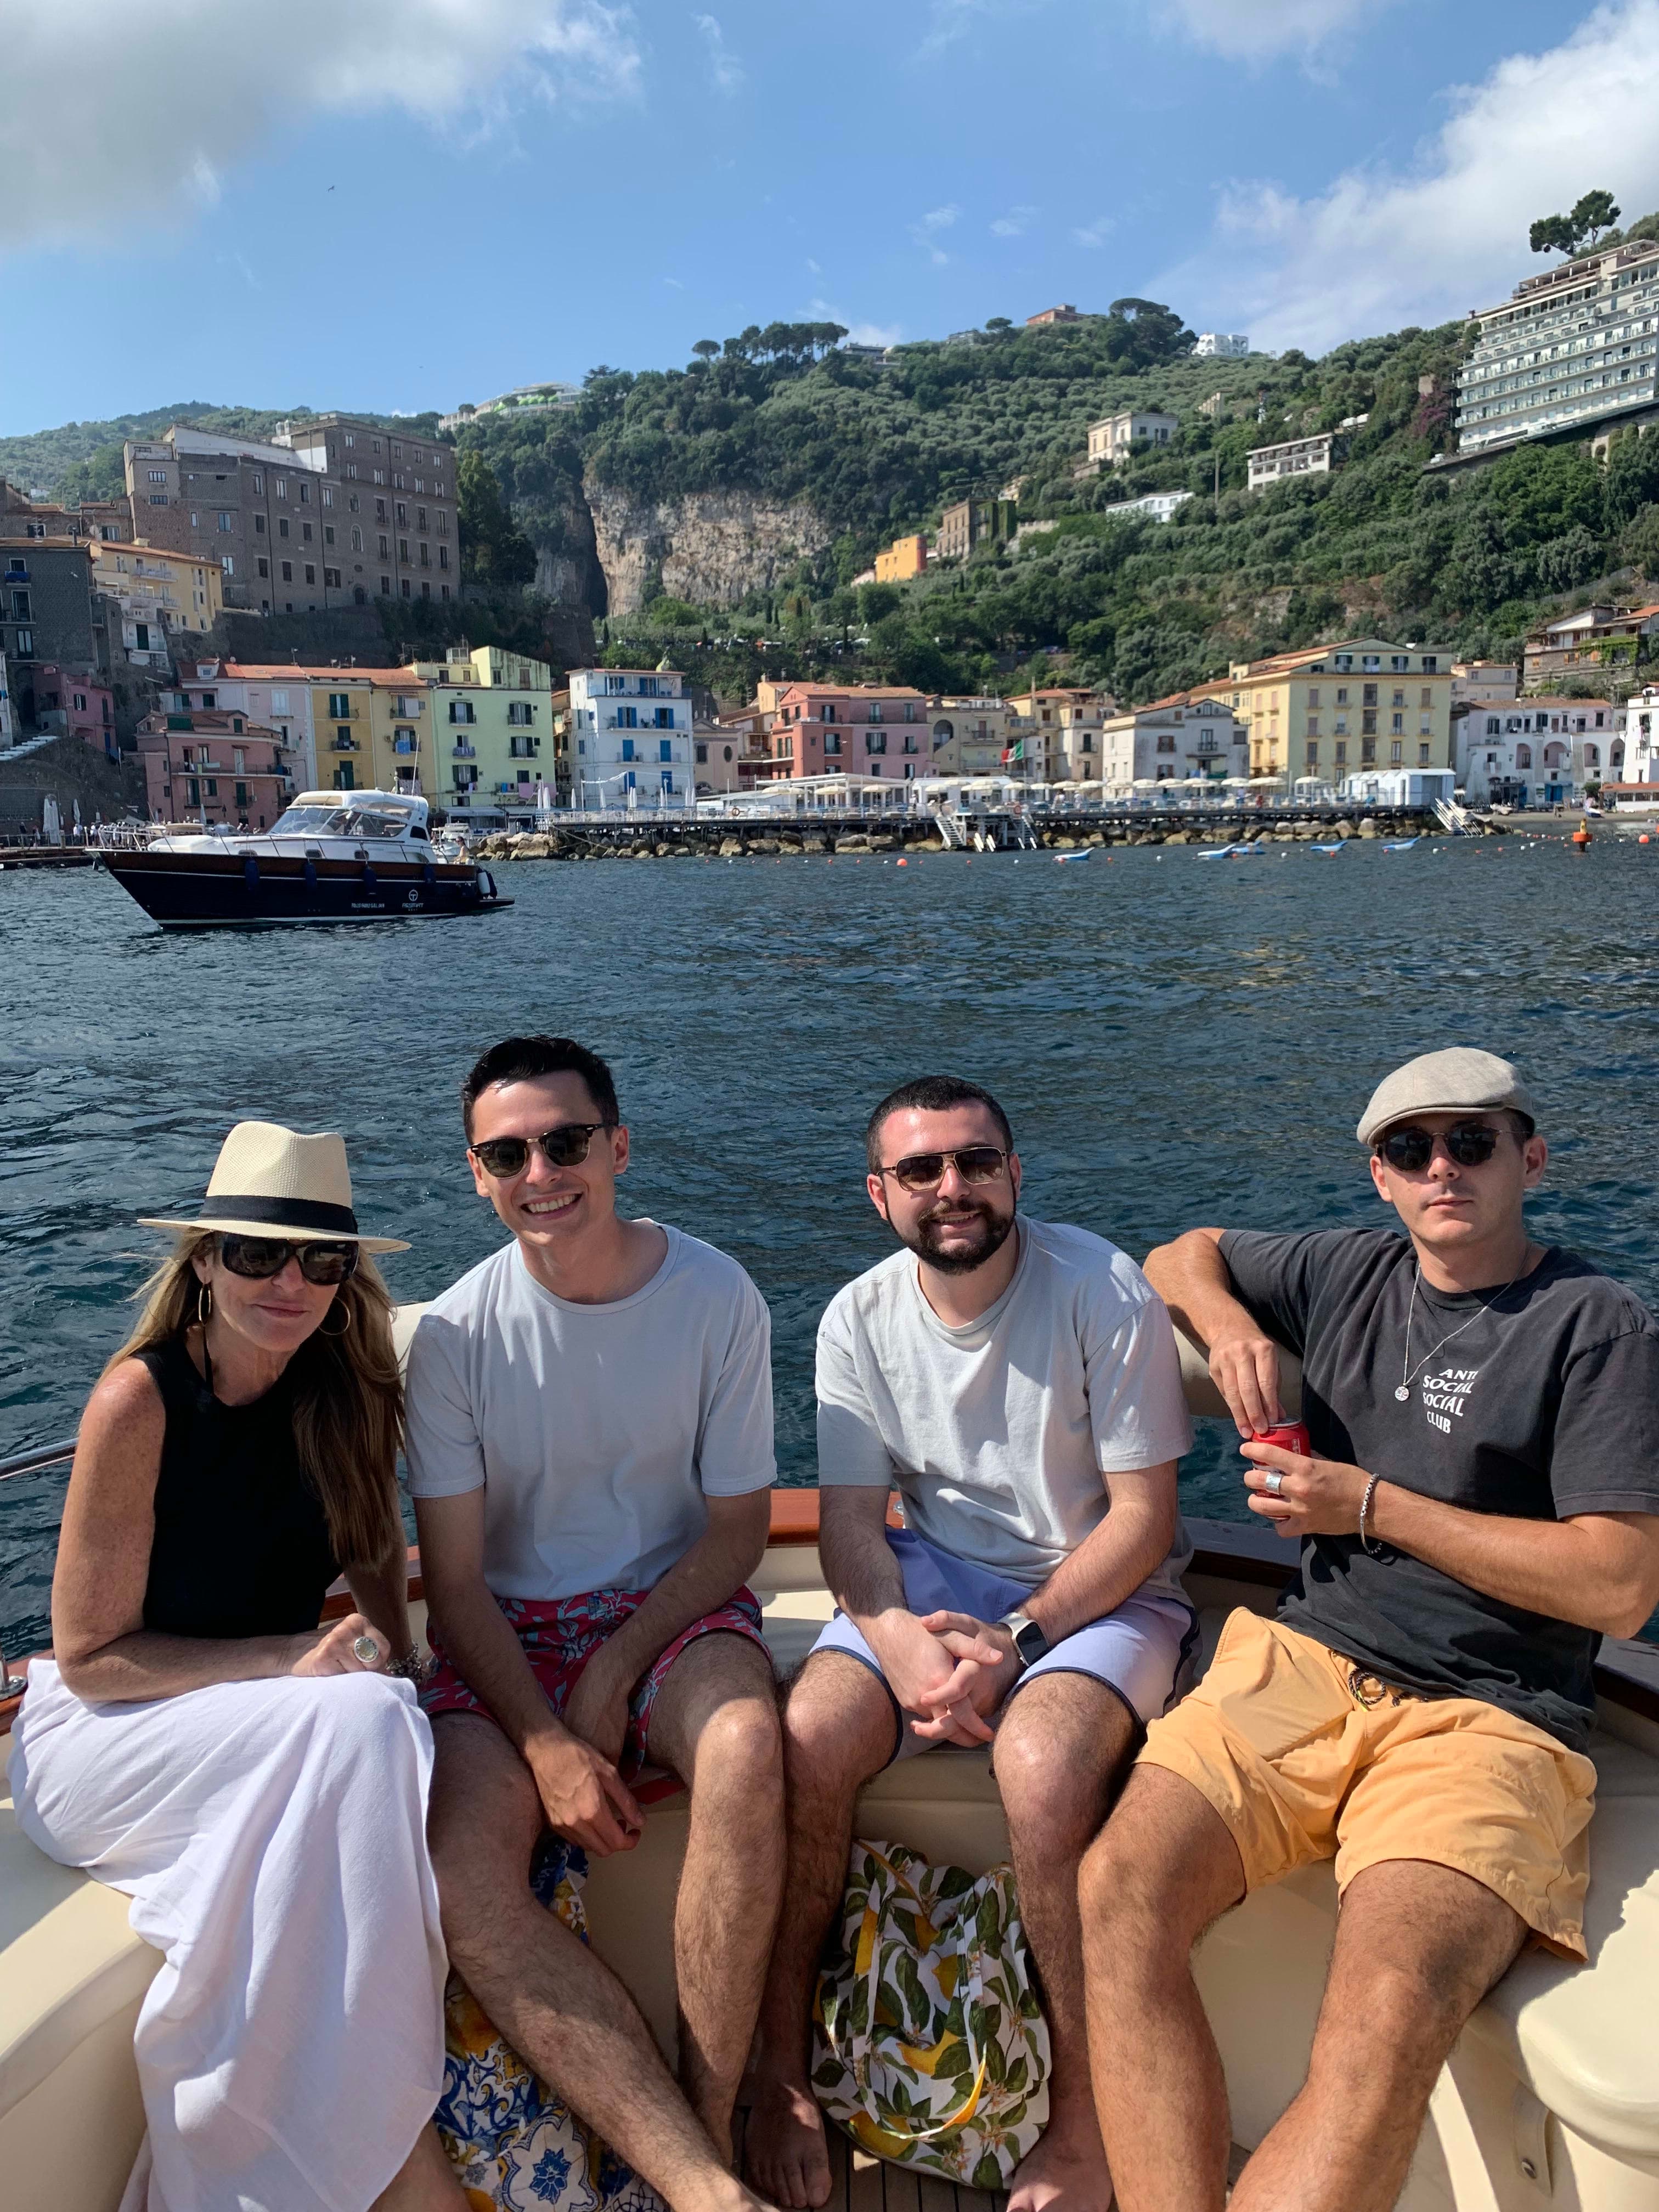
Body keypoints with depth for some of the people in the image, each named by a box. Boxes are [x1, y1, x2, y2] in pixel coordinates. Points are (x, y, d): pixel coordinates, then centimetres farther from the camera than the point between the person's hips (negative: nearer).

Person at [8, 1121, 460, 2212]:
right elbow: (89, 1655, -14)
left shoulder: (348, 1388, -4)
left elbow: (374, 1553, 10)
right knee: (356, 1729, -30)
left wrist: (395, 1671, -7)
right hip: (104, 1730, -5)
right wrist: (292, 1661, -22)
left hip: (267, 1719, 5)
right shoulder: (141, 1400, -19)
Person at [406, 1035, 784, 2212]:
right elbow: (455, 1581, -5)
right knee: (462, 1873, -25)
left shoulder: (716, 1295, -9)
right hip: (508, 1632, 1)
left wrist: (613, 1672, -11)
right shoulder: (457, 1332, -8)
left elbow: (738, 1528, -2)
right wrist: (548, 1741, -17)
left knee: (746, 1751, -33)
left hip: (673, 1604, -1)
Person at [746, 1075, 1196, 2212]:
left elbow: (1144, 1520, -11)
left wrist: (1016, 1640, -20)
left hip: (1101, 1591, -3)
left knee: (1042, 1766, -32)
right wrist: (898, 1635, -21)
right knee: (807, 1742, -22)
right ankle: (783, 2067, 2)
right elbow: (852, 1521, -1)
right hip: (930, 1581, 4)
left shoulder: (1102, 1290, -13)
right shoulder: (860, 1319, -2)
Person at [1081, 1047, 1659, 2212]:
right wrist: (1228, 1323, 6)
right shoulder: (1346, 1271, 12)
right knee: (1120, 1894, -23)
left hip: (1488, 1717, -4)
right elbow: (1183, 1255, 29)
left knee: (1388, 2017, -32)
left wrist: (1371, 1504, -8)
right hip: (1305, 1666, 4)